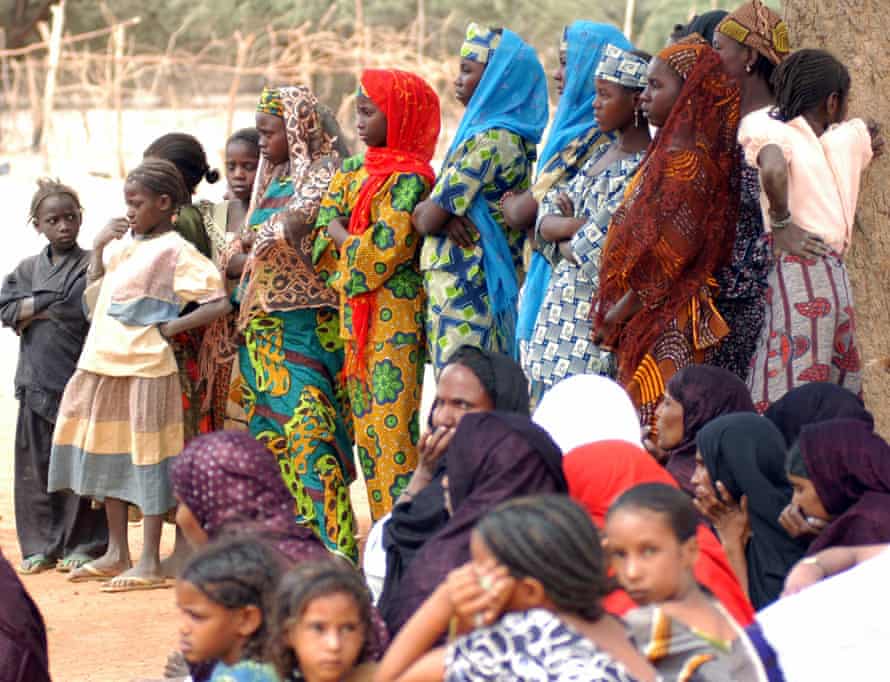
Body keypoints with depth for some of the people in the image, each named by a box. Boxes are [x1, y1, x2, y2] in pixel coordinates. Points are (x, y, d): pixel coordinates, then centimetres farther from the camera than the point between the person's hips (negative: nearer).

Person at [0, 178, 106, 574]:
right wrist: (52, 305, -9)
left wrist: (32, 310, -6)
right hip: (38, 380, 4)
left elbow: (84, 312, -12)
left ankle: (84, 545, 6)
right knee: (36, 464, 4)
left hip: (80, 378, -4)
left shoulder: (93, 266, 1)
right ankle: (40, 545, 12)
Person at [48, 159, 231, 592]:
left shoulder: (175, 251, -8)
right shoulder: (125, 247, 15)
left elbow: (220, 303, -15)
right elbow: (93, 295, 20)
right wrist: (98, 247, 10)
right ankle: (116, 554, 22)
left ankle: (149, 563, 0)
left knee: (145, 459, -4)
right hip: (104, 365, 8)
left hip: (146, 367, -8)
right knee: (107, 456, 12)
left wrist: (170, 328, -13)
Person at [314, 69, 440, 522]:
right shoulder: (354, 172, 14)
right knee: (366, 428, 10)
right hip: (356, 315, 9)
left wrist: (341, 234, -3)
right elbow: (323, 237, 12)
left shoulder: (410, 178, -11)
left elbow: (387, 248, -18)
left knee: (392, 427, -10)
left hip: (395, 318, -9)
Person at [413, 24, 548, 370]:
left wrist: (434, 214, 6)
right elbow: (426, 215, 13)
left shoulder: (488, 142, -16)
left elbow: (427, 220, -16)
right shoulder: (514, 138, 13)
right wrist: (443, 216, -8)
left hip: (462, 289, -10)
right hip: (494, 282, 10)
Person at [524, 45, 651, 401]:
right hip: (562, 301, 9)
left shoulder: (645, 169, -14)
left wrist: (565, 244, 2)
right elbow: (546, 221, 11)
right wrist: (579, 224, -10)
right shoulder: (604, 153, 15)